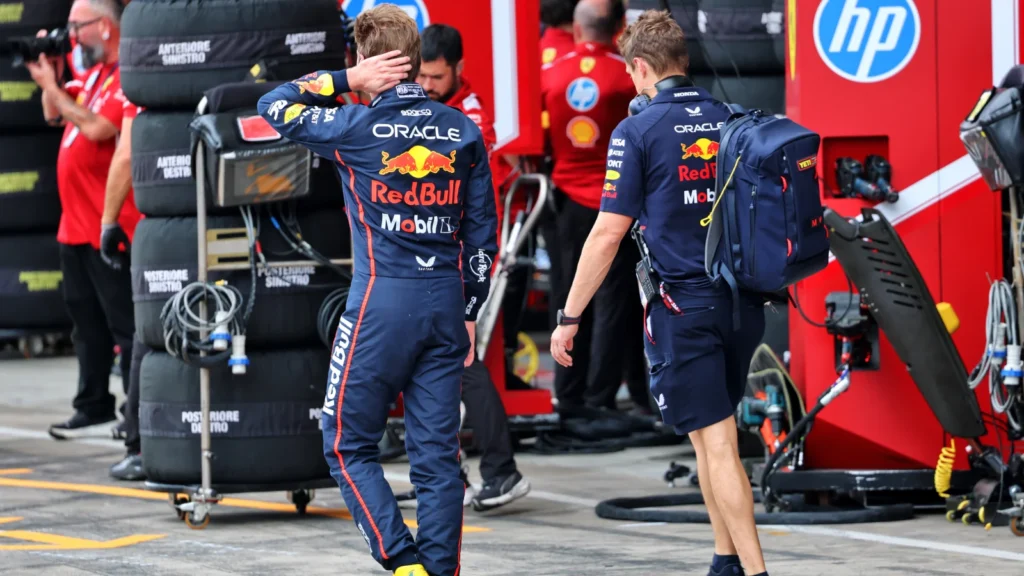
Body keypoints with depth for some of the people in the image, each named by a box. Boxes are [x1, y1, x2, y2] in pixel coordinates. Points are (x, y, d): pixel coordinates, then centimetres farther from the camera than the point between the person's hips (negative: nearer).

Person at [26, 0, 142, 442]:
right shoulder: (93, 72, 15)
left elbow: (96, 128, -24)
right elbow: (54, 115, 20)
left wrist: (51, 86, -16)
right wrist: (53, 73, 4)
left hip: (110, 228, -10)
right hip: (76, 224, 10)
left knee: (124, 321, -6)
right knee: (86, 319, 15)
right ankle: (94, 407, 23)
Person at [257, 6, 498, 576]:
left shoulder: (359, 126, -6)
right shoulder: (465, 131, 6)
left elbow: (274, 106, 10)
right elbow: (483, 233, 11)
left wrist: (345, 79, 7)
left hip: (381, 304, -4)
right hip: (446, 304, 4)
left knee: (349, 445, 7)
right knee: (438, 454, 7)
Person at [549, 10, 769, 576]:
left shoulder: (638, 131, -8)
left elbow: (608, 234, -9)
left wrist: (569, 317, -3)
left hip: (683, 306, -5)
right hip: (742, 304, 5)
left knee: (716, 444, -5)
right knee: (713, 437, 19)